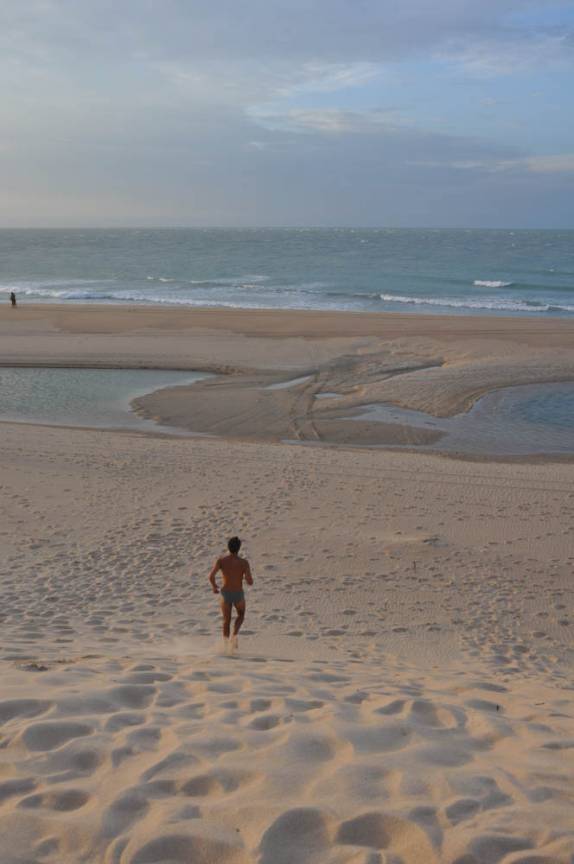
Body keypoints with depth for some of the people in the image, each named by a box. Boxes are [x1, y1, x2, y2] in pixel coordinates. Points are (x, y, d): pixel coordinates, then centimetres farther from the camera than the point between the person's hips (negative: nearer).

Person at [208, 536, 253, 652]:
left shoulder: (221, 560, -11)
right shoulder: (244, 562, -15)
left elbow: (211, 576, -21)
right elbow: (250, 582, -18)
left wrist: (214, 586, 1)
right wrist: (247, 577, 7)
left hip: (225, 594, 1)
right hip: (238, 595, -1)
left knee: (226, 620, 21)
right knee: (240, 615, 29)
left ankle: (226, 646, 19)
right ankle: (234, 635, 5)